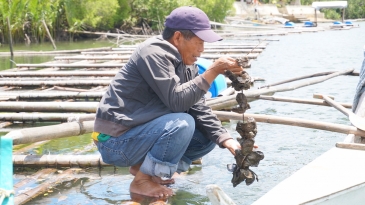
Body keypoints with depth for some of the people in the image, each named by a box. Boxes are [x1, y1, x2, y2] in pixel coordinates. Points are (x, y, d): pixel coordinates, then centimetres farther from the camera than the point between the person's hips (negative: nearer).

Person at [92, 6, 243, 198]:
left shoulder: (186, 64, 4)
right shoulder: (154, 53, -21)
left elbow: (199, 109, 1)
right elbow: (177, 101, -28)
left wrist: (226, 139, -11)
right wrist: (214, 71, -27)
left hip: (141, 133, 9)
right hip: (116, 142, -9)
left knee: (208, 137, 4)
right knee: (181, 124, -28)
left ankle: (143, 165, 9)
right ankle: (142, 181, -10)